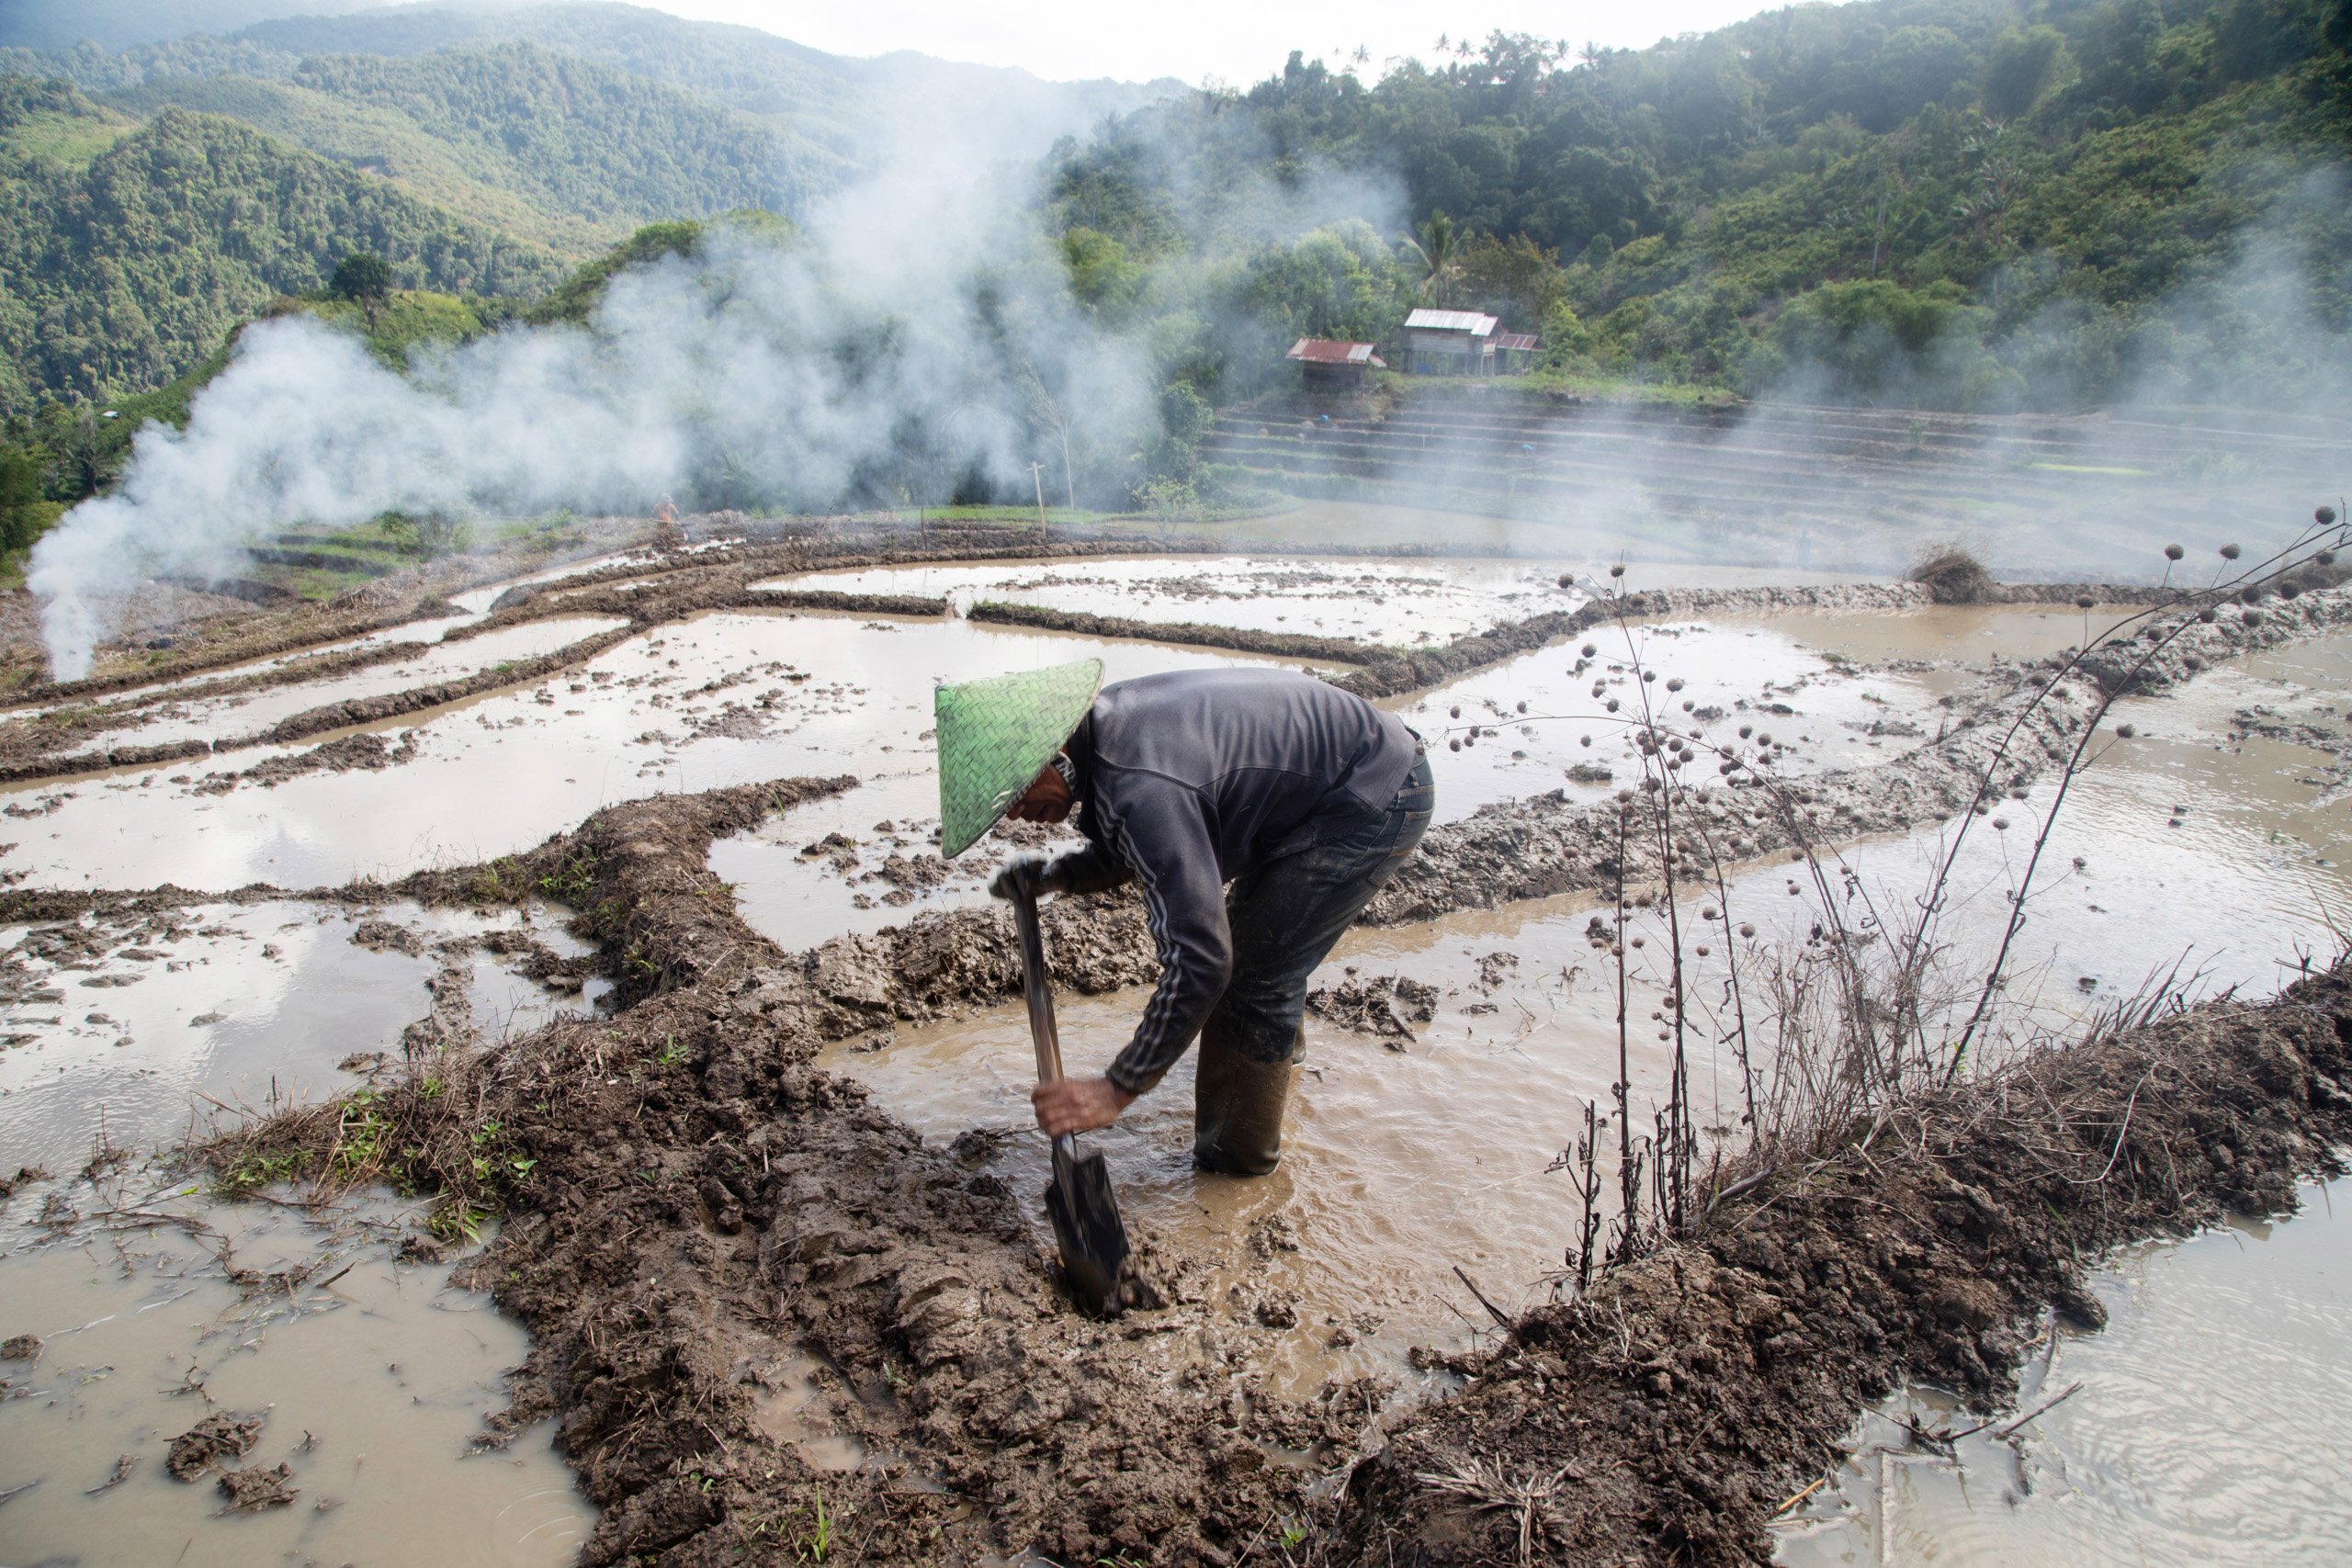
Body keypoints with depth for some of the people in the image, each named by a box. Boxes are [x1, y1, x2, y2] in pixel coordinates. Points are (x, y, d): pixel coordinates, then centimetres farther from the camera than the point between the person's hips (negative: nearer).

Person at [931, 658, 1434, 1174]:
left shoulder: (1140, 788, -34)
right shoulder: (1104, 722, -4)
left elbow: (1200, 959, -37)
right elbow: (1129, 853, 14)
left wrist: (1117, 1089, -32)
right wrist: (1053, 876, -3)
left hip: (1376, 800, -10)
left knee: (1252, 978, -7)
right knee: (1248, 937, 27)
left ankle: (1236, 1160, 12)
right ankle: (1281, 1052, 54)